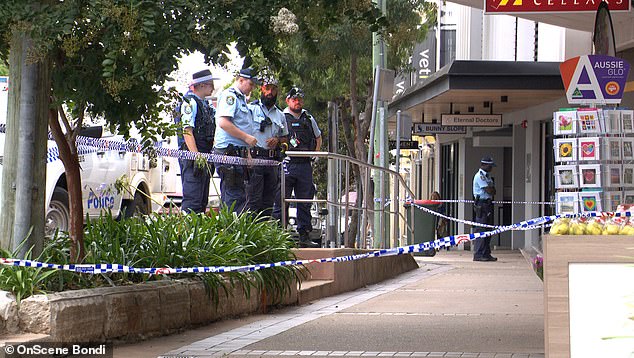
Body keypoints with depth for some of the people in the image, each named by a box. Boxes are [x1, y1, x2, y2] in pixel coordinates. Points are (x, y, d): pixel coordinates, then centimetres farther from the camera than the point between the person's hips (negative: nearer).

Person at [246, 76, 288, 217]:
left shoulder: (280, 115, 19)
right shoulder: (251, 109, 3)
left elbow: (285, 137, 26)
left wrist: (277, 140, 2)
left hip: (273, 160, 5)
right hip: (254, 158, -5)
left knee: (268, 202, 5)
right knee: (253, 200, -11)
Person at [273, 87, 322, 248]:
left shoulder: (309, 119, 15)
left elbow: (318, 137, 29)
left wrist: (314, 153, 17)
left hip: (305, 165, 5)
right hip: (286, 165, -5)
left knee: (305, 203, 6)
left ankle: (304, 235, 11)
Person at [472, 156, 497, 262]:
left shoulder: (487, 176, 19)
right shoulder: (479, 176, -12)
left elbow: (493, 191, 14)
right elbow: (489, 191, -15)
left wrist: (491, 189, -6)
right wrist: (492, 189, 5)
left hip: (488, 204, 10)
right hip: (481, 204, -10)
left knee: (488, 230, 9)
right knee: (481, 230, -10)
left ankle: (486, 254, 13)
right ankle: (478, 255, -9)